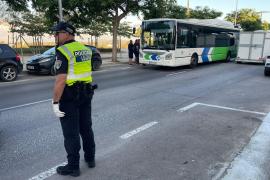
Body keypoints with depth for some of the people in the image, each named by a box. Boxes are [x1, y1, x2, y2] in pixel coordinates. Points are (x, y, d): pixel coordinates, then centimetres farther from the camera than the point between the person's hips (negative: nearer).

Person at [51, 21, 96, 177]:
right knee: (86, 127, 18)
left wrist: (55, 102, -17)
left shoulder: (63, 52, -15)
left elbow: (61, 80, -21)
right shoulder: (85, 49, 9)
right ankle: (90, 158, 32)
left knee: (71, 132, 4)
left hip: (69, 96, -7)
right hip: (86, 94, 8)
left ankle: (73, 167, 16)